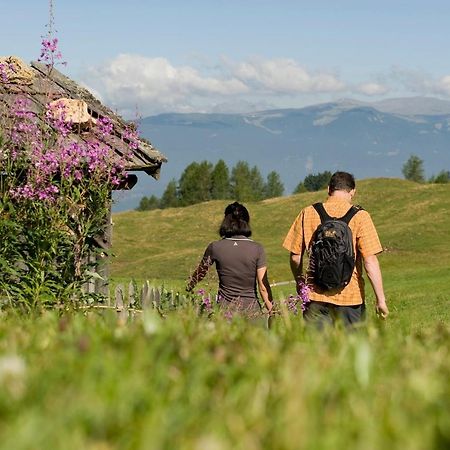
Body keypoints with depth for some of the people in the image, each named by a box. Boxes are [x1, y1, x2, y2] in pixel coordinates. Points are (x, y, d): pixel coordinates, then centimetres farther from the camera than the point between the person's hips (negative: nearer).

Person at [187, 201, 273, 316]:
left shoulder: (215, 247, 1)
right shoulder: (257, 249, -2)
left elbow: (200, 273, 18)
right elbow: (263, 287, -3)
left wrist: (189, 288, 37)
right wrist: (272, 312, 5)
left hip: (225, 307, 1)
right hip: (250, 309, -1)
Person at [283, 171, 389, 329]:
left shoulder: (308, 213, 3)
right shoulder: (360, 216, -4)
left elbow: (295, 257, 6)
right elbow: (370, 261, -10)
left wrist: (300, 284, 23)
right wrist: (381, 299, -7)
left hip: (316, 294, 2)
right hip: (350, 297, -2)